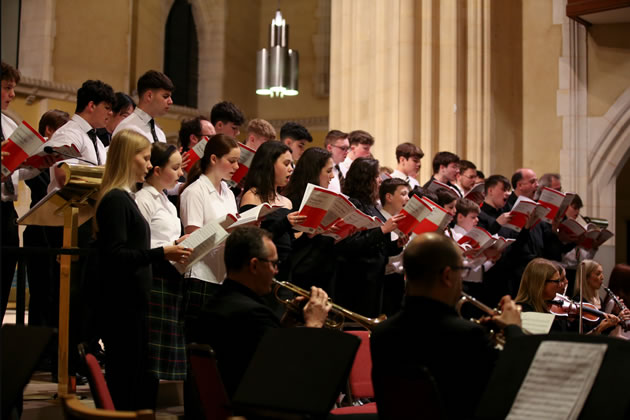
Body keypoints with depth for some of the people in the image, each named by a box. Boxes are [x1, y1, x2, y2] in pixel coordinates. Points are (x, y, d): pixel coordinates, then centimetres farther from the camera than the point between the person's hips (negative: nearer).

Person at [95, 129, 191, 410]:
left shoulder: (124, 198, 16)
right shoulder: (115, 200, -14)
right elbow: (114, 255, -22)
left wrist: (169, 253, 16)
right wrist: (161, 253, -26)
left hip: (132, 302, 10)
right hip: (122, 305, -10)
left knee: (139, 379, 12)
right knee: (128, 379, -6)